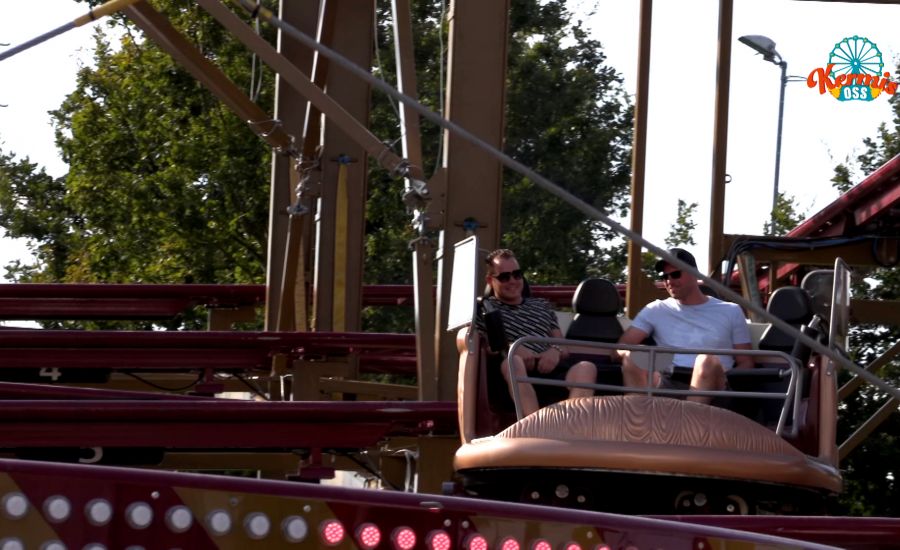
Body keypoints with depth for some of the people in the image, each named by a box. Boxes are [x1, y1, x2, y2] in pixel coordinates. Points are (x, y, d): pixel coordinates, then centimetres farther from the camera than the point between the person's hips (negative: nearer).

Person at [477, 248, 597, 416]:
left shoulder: (542, 306, 33)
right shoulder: (485, 308, 21)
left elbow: (564, 348, 25)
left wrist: (556, 352, 0)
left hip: (549, 370, 4)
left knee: (586, 368, -29)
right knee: (514, 362, -40)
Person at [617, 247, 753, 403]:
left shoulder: (730, 312, 18)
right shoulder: (656, 311, 21)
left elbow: (746, 363, 15)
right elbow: (623, 346, 11)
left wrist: (728, 381, -9)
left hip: (709, 386, -1)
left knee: (708, 360, -35)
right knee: (632, 357, -28)